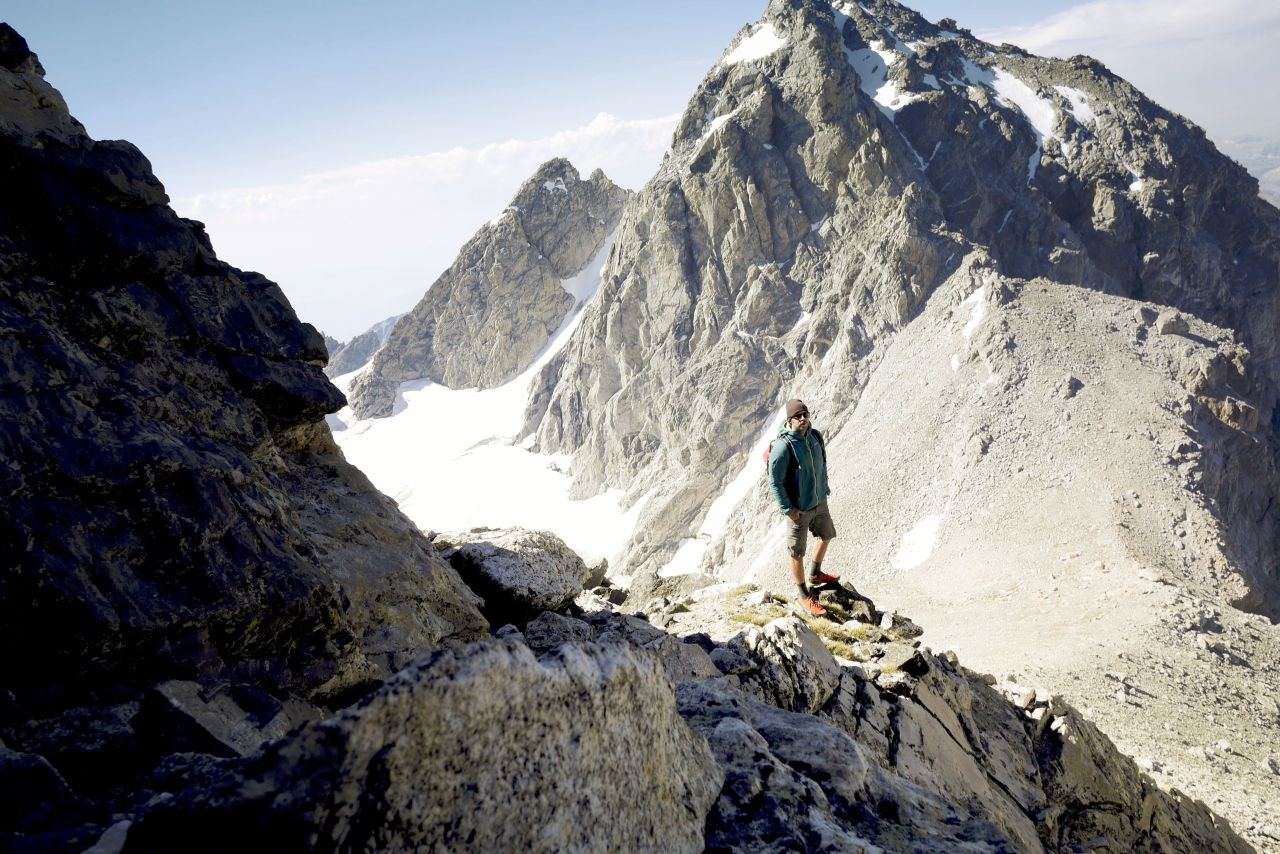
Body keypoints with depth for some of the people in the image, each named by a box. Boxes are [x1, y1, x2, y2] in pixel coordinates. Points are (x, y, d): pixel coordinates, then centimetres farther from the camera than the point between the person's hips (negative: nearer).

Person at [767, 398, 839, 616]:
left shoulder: (815, 436, -5)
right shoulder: (783, 447, -27)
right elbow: (775, 481, -20)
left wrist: (824, 489, 15)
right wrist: (788, 509, -18)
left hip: (819, 502, 8)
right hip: (799, 508, -7)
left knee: (826, 535, 26)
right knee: (797, 553, 7)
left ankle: (815, 574, 52)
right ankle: (805, 596, 25)